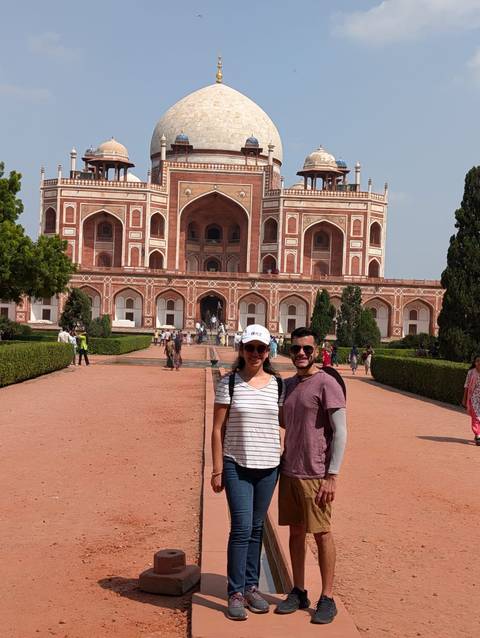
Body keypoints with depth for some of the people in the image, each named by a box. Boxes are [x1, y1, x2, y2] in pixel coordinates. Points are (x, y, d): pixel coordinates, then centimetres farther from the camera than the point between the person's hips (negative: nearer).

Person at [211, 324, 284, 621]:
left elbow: (277, 426, 10)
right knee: (241, 527, -7)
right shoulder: (229, 383, -4)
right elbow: (218, 429, -3)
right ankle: (235, 593, 5)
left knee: (257, 528, 12)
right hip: (237, 464, -3)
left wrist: (282, 463, 7)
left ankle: (251, 586, 25)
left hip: (268, 466, 3)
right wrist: (217, 470, -6)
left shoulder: (277, 384, 4)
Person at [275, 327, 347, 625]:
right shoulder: (288, 384, 12)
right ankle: (299, 592, 25)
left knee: (322, 533, 2)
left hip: (316, 474, -7)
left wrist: (332, 476, -18)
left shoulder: (327, 383, -11)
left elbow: (340, 432, -14)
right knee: (296, 531, 13)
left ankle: (327, 598, 13)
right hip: (289, 470, 7)